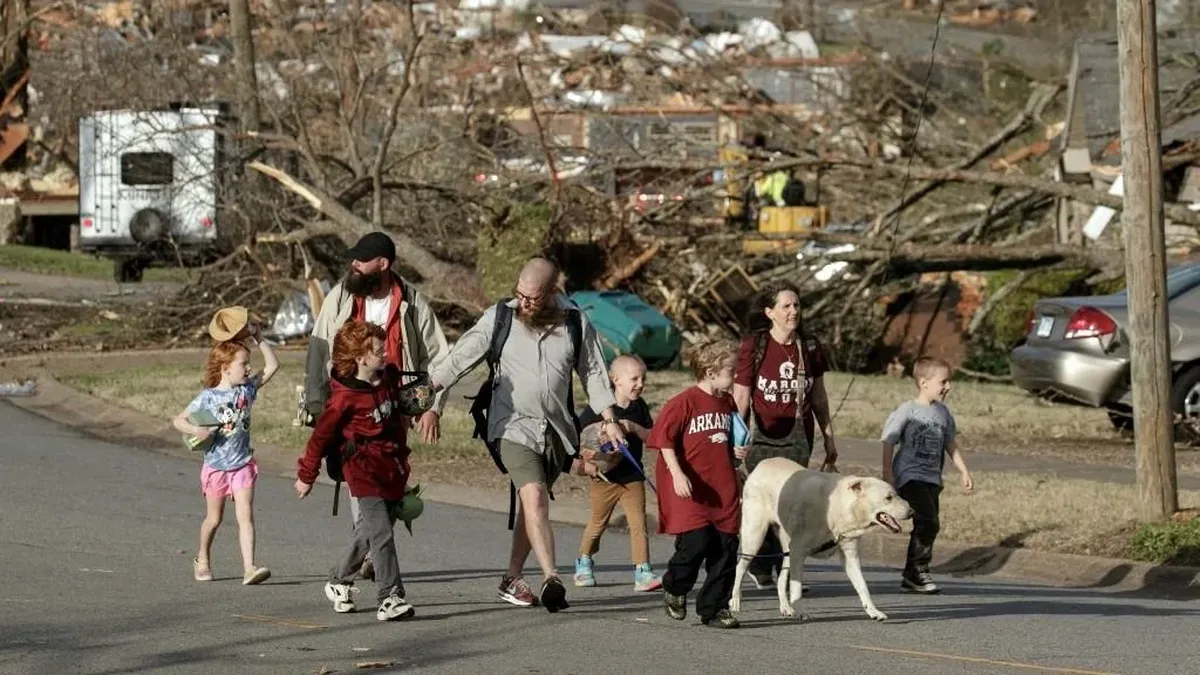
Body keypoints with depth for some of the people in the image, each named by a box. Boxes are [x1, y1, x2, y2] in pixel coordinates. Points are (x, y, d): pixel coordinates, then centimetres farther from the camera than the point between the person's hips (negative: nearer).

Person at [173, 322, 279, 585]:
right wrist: (195, 431, -26)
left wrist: (259, 338, 0)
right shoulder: (207, 398, -10)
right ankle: (202, 560, 35)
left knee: (245, 516, -10)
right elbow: (178, 420, -7)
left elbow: (272, 365, 6)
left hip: (243, 464, 2)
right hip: (216, 466, -2)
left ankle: (249, 568, -18)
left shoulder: (247, 389, 1)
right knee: (214, 518, 12)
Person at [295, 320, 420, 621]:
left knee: (370, 532, 14)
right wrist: (306, 476, 3)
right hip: (364, 470, -7)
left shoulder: (390, 377, 6)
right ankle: (391, 598, -16)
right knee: (382, 534, -14)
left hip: (392, 469, 7)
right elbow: (322, 436, -5)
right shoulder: (345, 397, -15)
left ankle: (339, 582, 32)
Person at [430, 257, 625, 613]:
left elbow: (593, 372, 12)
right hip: (513, 425, -3)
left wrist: (608, 419, 9)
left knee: (532, 504, 8)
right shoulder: (499, 317, -3)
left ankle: (512, 579, 20)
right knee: (534, 496, -19)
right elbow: (462, 356, 1)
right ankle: (551, 579, -26)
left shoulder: (575, 323, 3)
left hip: (556, 429, 3)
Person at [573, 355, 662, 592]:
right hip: (604, 476, -2)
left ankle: (643, 572, -10)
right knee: (597, 523, 13)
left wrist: (634, 428, -18)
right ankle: (584, 564, 33)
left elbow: (652, 436, -1)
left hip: (633, 476, 2)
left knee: (638, 523, -8)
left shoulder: (639, 408, 3)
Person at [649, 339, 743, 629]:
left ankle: (715, 608, 12)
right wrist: (677, 474, -18)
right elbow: (664, 439, -10)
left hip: (722, 489, 7)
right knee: (696, 541, -16)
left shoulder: (727, 404, 14)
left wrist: (738, 453, 9)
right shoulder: (684, 402, -9)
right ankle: (674, 589, 11)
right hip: (691, 489, -7)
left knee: (725, 548, 3)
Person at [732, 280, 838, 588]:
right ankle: (760, 568, 12)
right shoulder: (753, 347, -6)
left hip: (797, 437, 3)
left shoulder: (809, 347, 6)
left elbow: (818, 396, 15)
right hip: (762, 437, -3)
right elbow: (741, 397, -3)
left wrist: (829, 437, 16)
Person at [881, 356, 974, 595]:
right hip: (910, 476, -7)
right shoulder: (907, 411, -9)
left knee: (928, 525, 7)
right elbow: (888, 442, -9)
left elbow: (951, 444, 23)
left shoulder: (943, 413, 12)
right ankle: (917, 571, -9)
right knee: (928, 522, -18)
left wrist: (964, 472, 21)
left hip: (932, 479, 7)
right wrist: (887, 473, -16)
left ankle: (911, 576, 16)